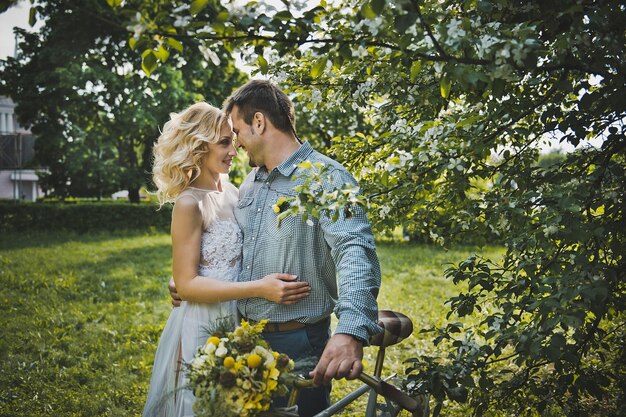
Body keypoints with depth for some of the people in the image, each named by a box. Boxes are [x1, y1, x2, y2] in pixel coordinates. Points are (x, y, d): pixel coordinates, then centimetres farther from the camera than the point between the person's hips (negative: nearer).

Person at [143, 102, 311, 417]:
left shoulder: (230, 191, 4)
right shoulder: (190, 204, -18)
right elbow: (187, 284, -20)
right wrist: (259, 288, -28)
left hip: (236, 321, 7)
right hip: (203, 327, -7)